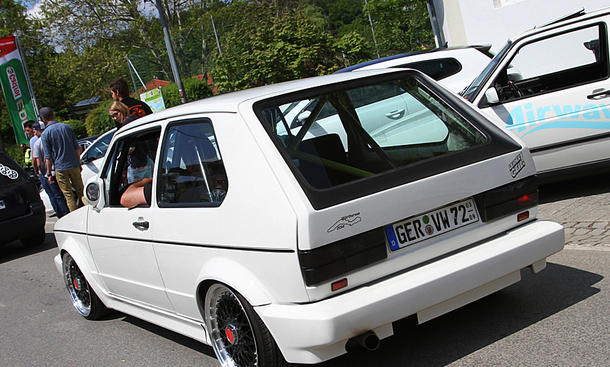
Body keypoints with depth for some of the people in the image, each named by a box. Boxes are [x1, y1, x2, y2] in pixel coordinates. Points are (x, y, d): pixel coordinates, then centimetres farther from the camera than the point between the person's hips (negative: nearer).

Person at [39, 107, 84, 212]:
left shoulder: (45, 134, -9)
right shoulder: (67, 127, 3)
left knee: (68, 194, 4)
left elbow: (48, 157, -8)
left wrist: (49, 173, -1)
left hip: (60, 168, -3)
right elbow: (77, 148, 8)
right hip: (74, 165, 3)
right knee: (80, 190, 16)